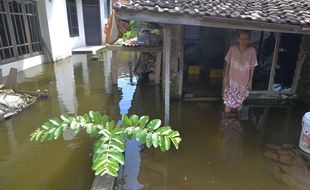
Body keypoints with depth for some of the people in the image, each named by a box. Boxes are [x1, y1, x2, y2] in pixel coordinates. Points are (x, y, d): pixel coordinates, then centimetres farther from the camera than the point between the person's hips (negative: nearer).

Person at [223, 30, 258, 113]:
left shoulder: (252, 51, -12)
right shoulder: (232, 49, -12)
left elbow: (252, 67, -5)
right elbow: (227, 64, -3)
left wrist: (250, 81, -3)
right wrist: (225, 77, -4)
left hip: (244, 82, 1)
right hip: (231, 80, -1)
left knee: (240, 101, 18)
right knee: (228, 101, 5)